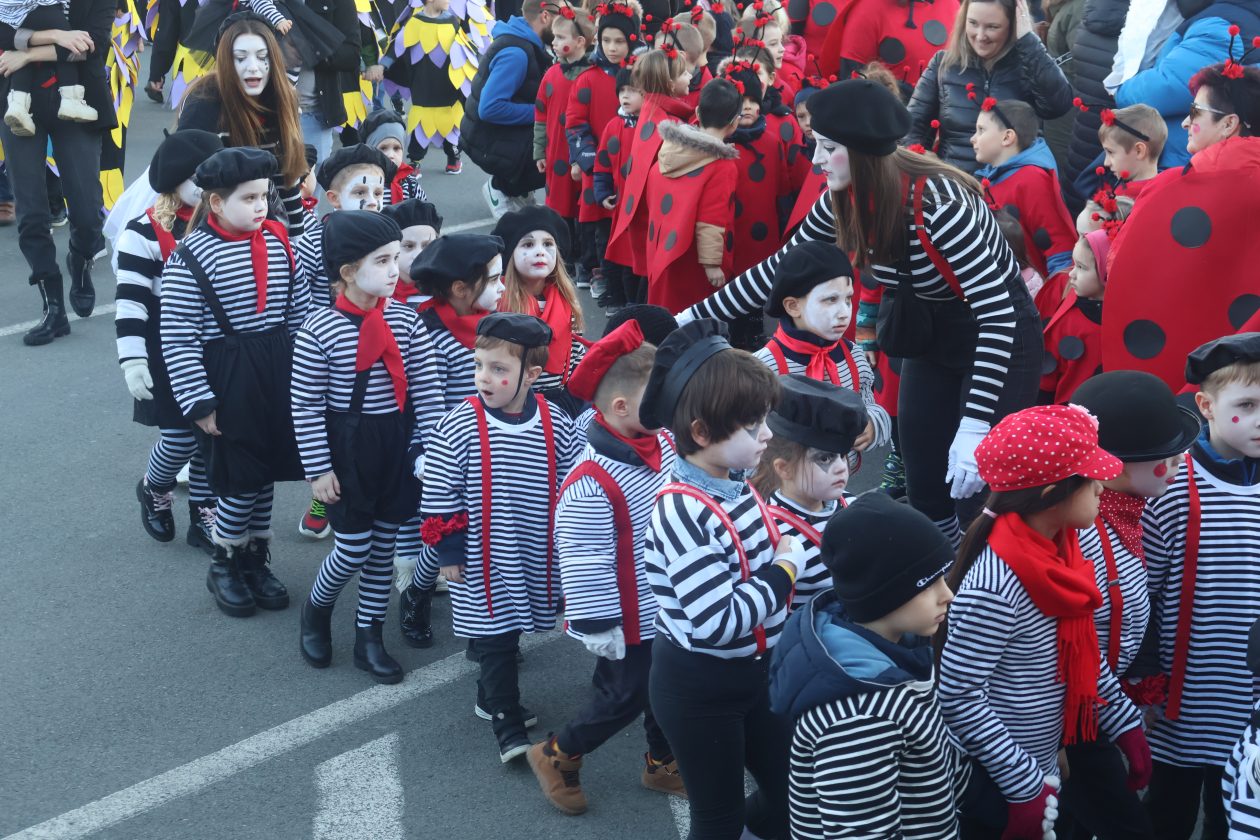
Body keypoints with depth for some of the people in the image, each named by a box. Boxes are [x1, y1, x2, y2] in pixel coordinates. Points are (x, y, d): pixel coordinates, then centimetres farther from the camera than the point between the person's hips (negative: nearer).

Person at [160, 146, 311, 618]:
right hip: (226, 377, -5)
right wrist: (199, 402, -13)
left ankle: (256, 561, 32)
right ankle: (223, 567, 23)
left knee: (266, 473, 14)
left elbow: (301, 310, 10)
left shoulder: (277, 240, 1)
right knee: (238, 479, 0)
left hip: (279, 371, 5)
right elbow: (177, 338, -12)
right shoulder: (190, 258, -14)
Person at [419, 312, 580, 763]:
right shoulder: (458, 426, -14)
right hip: (481, 566, -3)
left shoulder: (557, 426, -6)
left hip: (536, 559, 3)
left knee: (508, 632, 19)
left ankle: (492, 696, 40)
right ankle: (508, 726, 11)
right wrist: (448, 552, -6)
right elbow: (439, 497, -7)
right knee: (495, 640, 1)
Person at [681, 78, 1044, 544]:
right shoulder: (845, 200, -10)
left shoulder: (936, 202, -32)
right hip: (929, 335, 7)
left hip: (999, 339, -7)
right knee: (924, 487, 9)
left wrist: (975, 424, -39)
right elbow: (778, 268, 2)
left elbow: (998, 314, -33)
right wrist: (696, 315, -1)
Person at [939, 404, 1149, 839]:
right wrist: (1024, 788, -21)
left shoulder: (1056, 549, -4)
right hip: (990, 785, -8)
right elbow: (959, 697, -26)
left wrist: (1126, 725, 8)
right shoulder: (995, 588, -30)